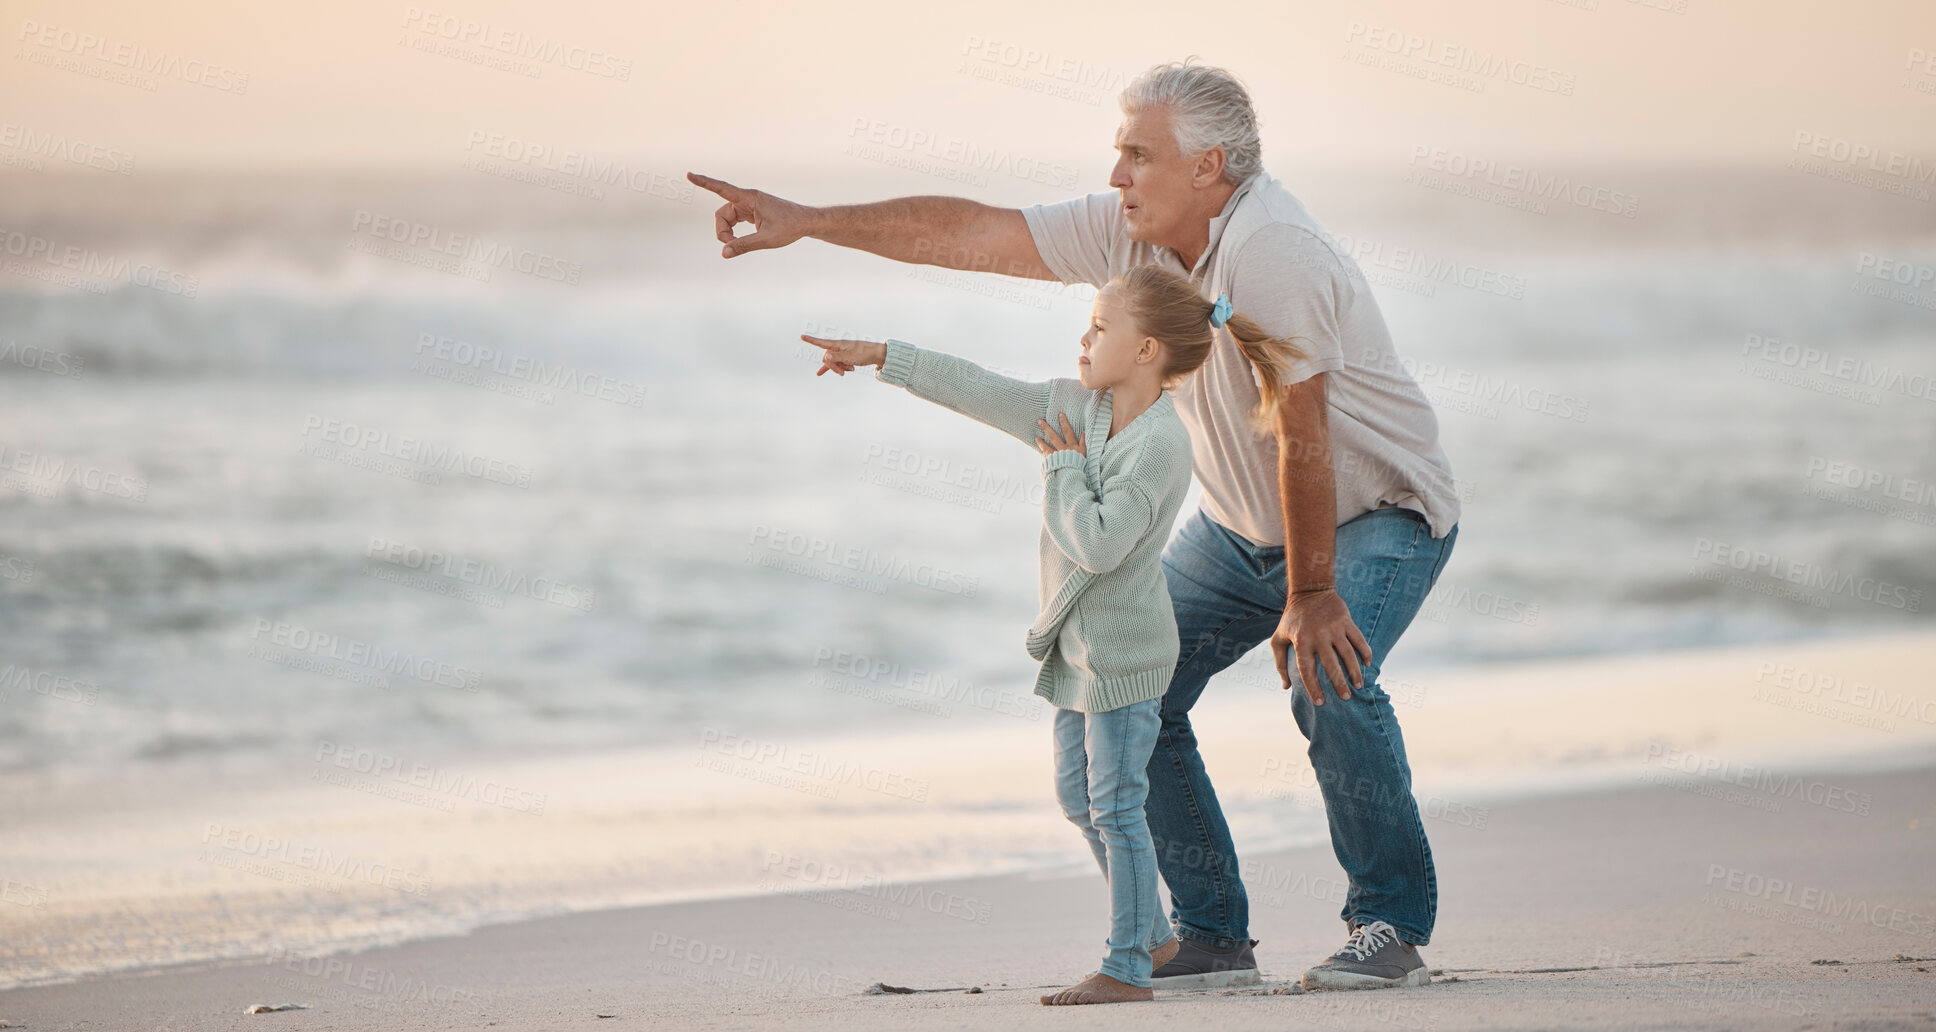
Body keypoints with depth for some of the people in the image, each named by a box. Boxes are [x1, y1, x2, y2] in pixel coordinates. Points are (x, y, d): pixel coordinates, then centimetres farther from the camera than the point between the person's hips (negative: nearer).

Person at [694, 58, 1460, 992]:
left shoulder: (1267, 250, -32)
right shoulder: (1129, 233, -8)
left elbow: (1300, 432, -31)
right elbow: (973, 233, -5)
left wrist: (1311, 597, -30)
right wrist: (808, 222, -7)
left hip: (1379, 512, -8)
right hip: (1241, 526, 8)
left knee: (1329, 679, -31)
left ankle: (1392, 927, -14)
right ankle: (1212, 937, 5)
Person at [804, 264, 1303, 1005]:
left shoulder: (1160, 445, -22)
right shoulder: (1077, 406, 3)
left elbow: (1099, 543, -30)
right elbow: (979, 392, 9)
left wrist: (1064, 468, -17)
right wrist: (881, 358, 9)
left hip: (1124, 652, -9)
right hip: (1079, 645, 9)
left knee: (1115, 805, -5)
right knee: (1078, 797, 17)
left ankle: (1127, 968, 2)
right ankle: (1151, 932, 29)